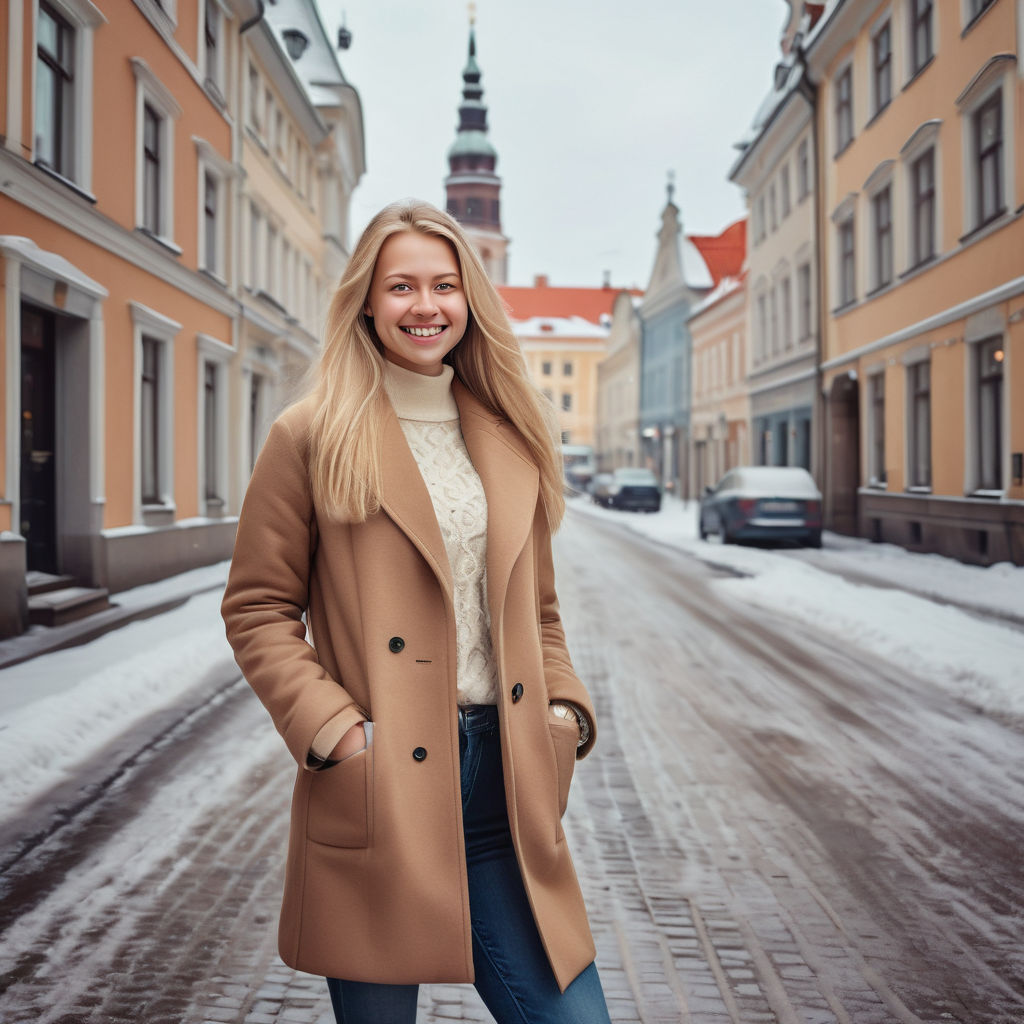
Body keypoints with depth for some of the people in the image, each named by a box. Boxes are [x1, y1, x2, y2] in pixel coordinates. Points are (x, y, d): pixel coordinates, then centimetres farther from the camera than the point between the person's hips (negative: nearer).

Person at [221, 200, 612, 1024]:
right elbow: (257, 609, -1)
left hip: (506, 783, 4)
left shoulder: (512, 439, 12)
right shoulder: (313, 437, -2)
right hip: (379, 795, -4)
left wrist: (566, 710, 5)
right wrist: (334, 731, -11)